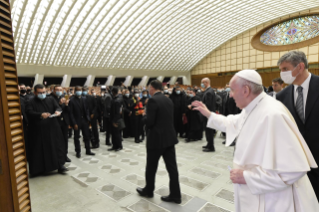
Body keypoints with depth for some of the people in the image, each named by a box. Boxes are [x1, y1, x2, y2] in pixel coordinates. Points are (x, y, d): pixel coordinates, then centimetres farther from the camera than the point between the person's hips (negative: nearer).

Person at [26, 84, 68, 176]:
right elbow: (29, 112, -14)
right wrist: (40, 115, -33)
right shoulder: (31, 102, 2)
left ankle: (60, 165, 8)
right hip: (38, 131, -2)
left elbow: (58, 107, -1)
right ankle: (38, 169, 20)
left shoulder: (50, 100, 11)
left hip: (52, 129, 2)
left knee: (57, 146, 1)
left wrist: (58, 111, -26)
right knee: (39, 149, 5)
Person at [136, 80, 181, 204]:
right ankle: (175, 195, 19)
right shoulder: (168, 100, 9)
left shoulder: (153, 100, -15)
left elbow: (149, 122, -18)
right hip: (170, 137, 7)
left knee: (151, 167, 13)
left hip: (156, 139, -7)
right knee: (172, 166, 10)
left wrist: (145, 115, 2)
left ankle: (148, 191, 32)